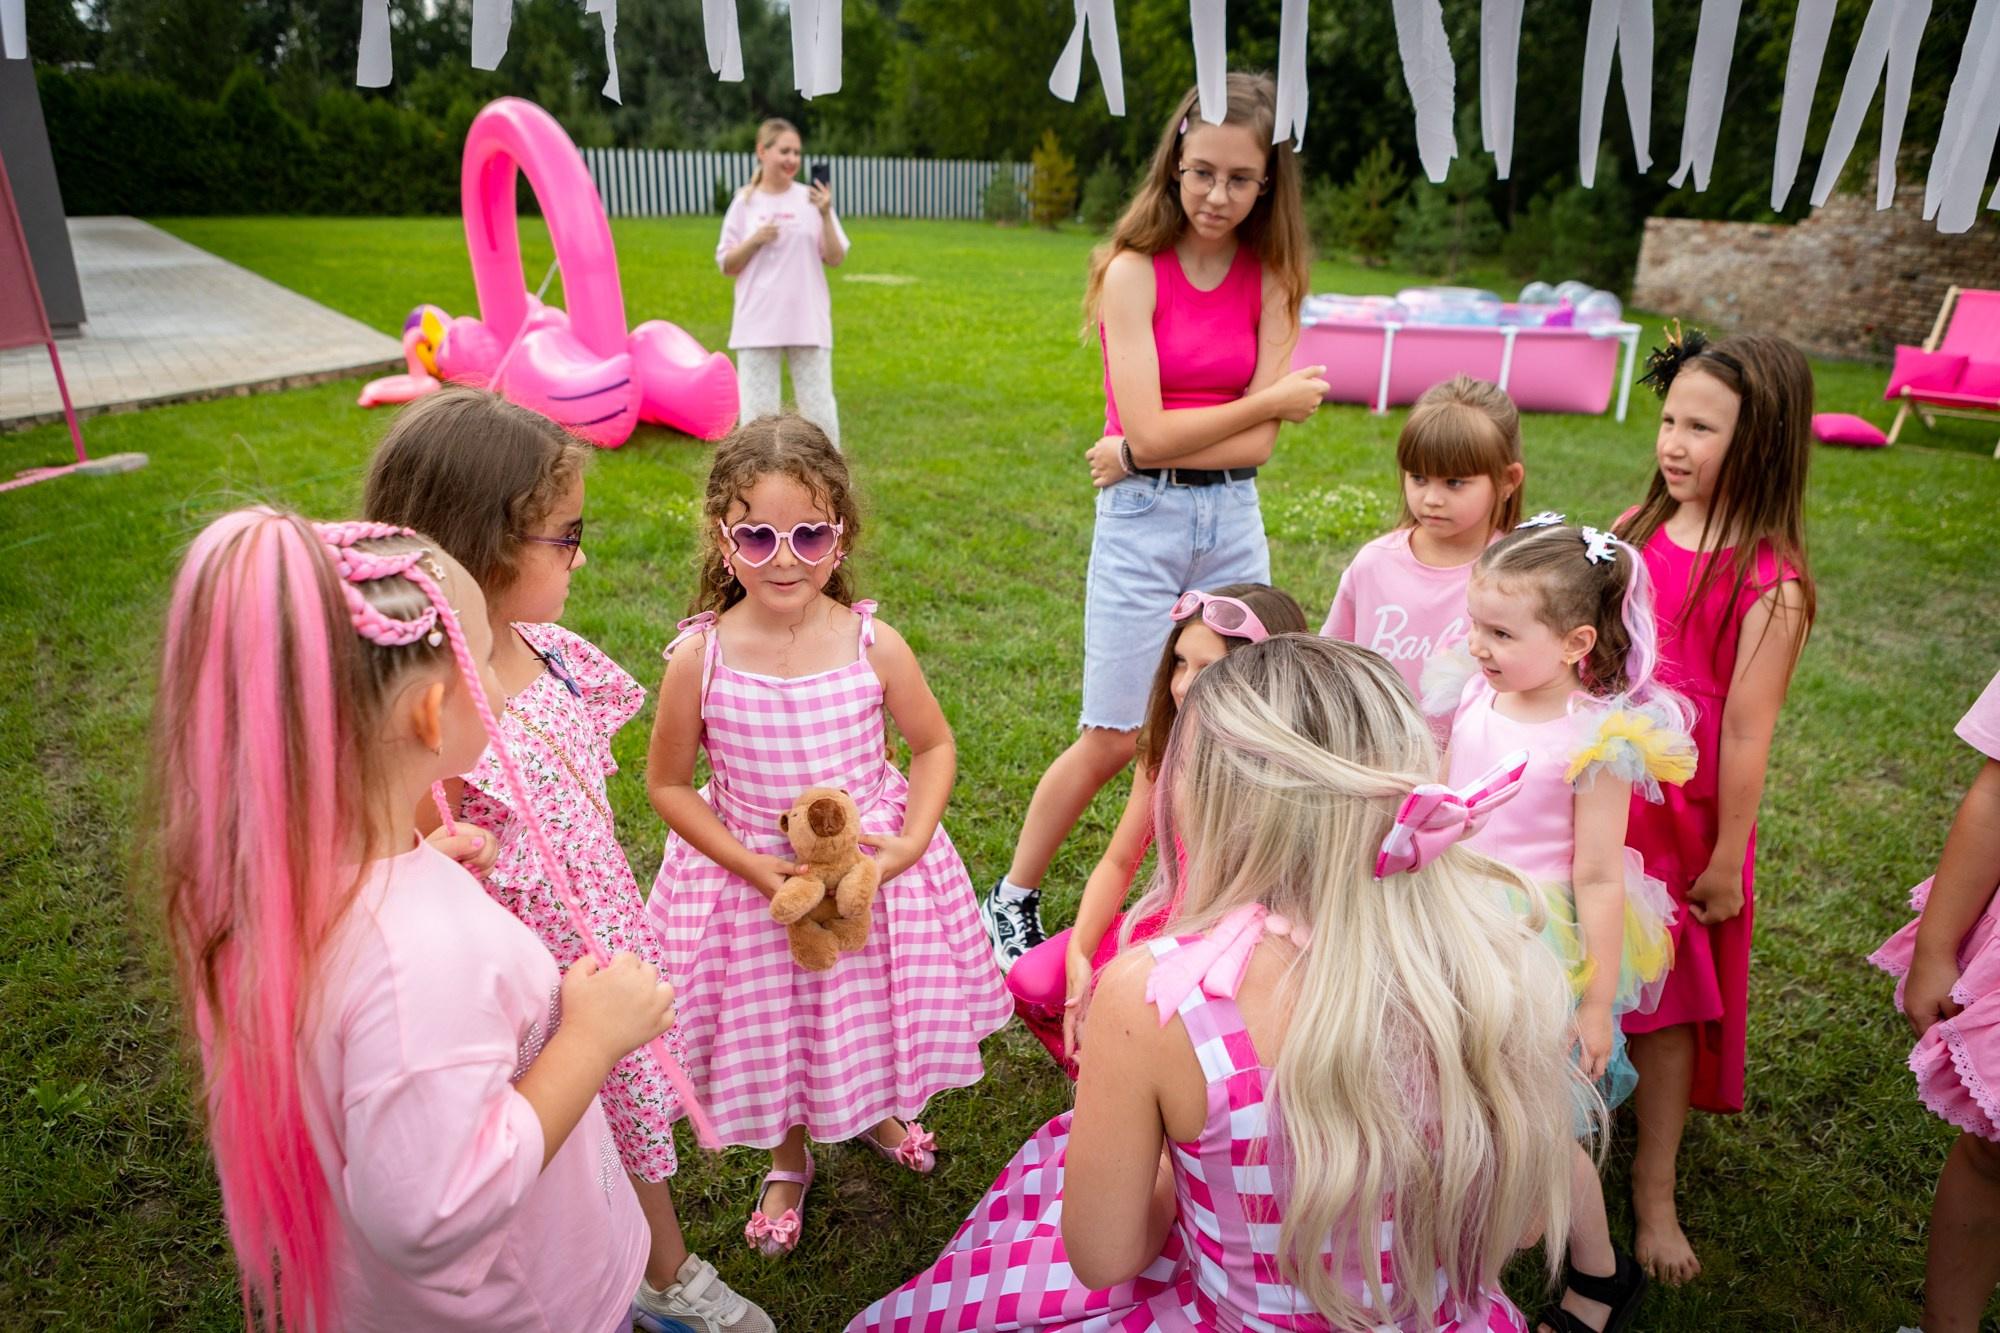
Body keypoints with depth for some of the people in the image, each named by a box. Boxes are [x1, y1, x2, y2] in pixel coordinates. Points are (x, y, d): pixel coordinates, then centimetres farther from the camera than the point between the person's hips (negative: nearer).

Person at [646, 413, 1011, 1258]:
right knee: (771, 1027, 19)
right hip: (750, 873, -1)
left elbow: (934, 747, -3)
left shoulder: (873, 645, -17)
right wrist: (753, 866, -17)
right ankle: (789, 1161, 52)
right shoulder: (700, 657, -20)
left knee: (871, 1009, 22)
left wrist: (907, 846, -15)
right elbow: (667, 783, -8)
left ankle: (874, 1115, 58)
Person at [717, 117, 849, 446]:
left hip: (808, 323, 0)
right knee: (758, 409, 3)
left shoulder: (811, 199, 4)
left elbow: (835, 259, -1)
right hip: (757, 325, 0)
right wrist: (755, 240, -10)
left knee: (818, 407, 3)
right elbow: (726, 266, 6)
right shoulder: (745, 203, 5)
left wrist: (825, 215, -14)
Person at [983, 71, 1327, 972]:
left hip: (1233, 522, 4)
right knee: (1115, 740, -1)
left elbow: (1258, 446, -4)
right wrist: (1275, 400, -8)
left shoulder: (1270, 279, 4)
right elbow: (1150, 430, -15)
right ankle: (1012, 900, 19)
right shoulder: (1133, 270, -7)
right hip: (1141, 524, -4)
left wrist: (1141, 454, -15)